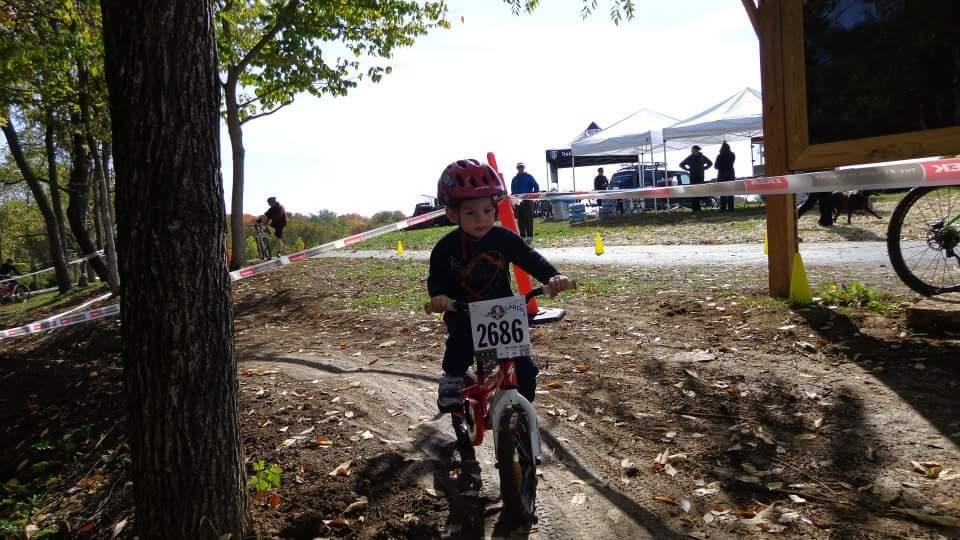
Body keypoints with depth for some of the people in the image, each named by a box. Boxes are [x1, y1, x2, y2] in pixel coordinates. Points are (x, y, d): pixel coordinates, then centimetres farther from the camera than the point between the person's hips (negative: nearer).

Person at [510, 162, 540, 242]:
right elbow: (512, 190, 21)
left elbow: (536, 187, -1)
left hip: (527, 201, -5)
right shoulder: (515, 179, 15)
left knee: (528, 219, -10)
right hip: (518, 202, 5)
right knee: (520, 220, 4)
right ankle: (522, 236, 10)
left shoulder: (529, 177, 2)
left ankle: (529, 236, -9)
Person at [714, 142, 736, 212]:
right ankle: (731, 207, 7)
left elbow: (715, 166, -4)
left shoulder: (720, 156, -12)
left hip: (722, 176, -4)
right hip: (731, 175, 4)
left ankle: (723, 208, -5)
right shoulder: (732, 155, 1)